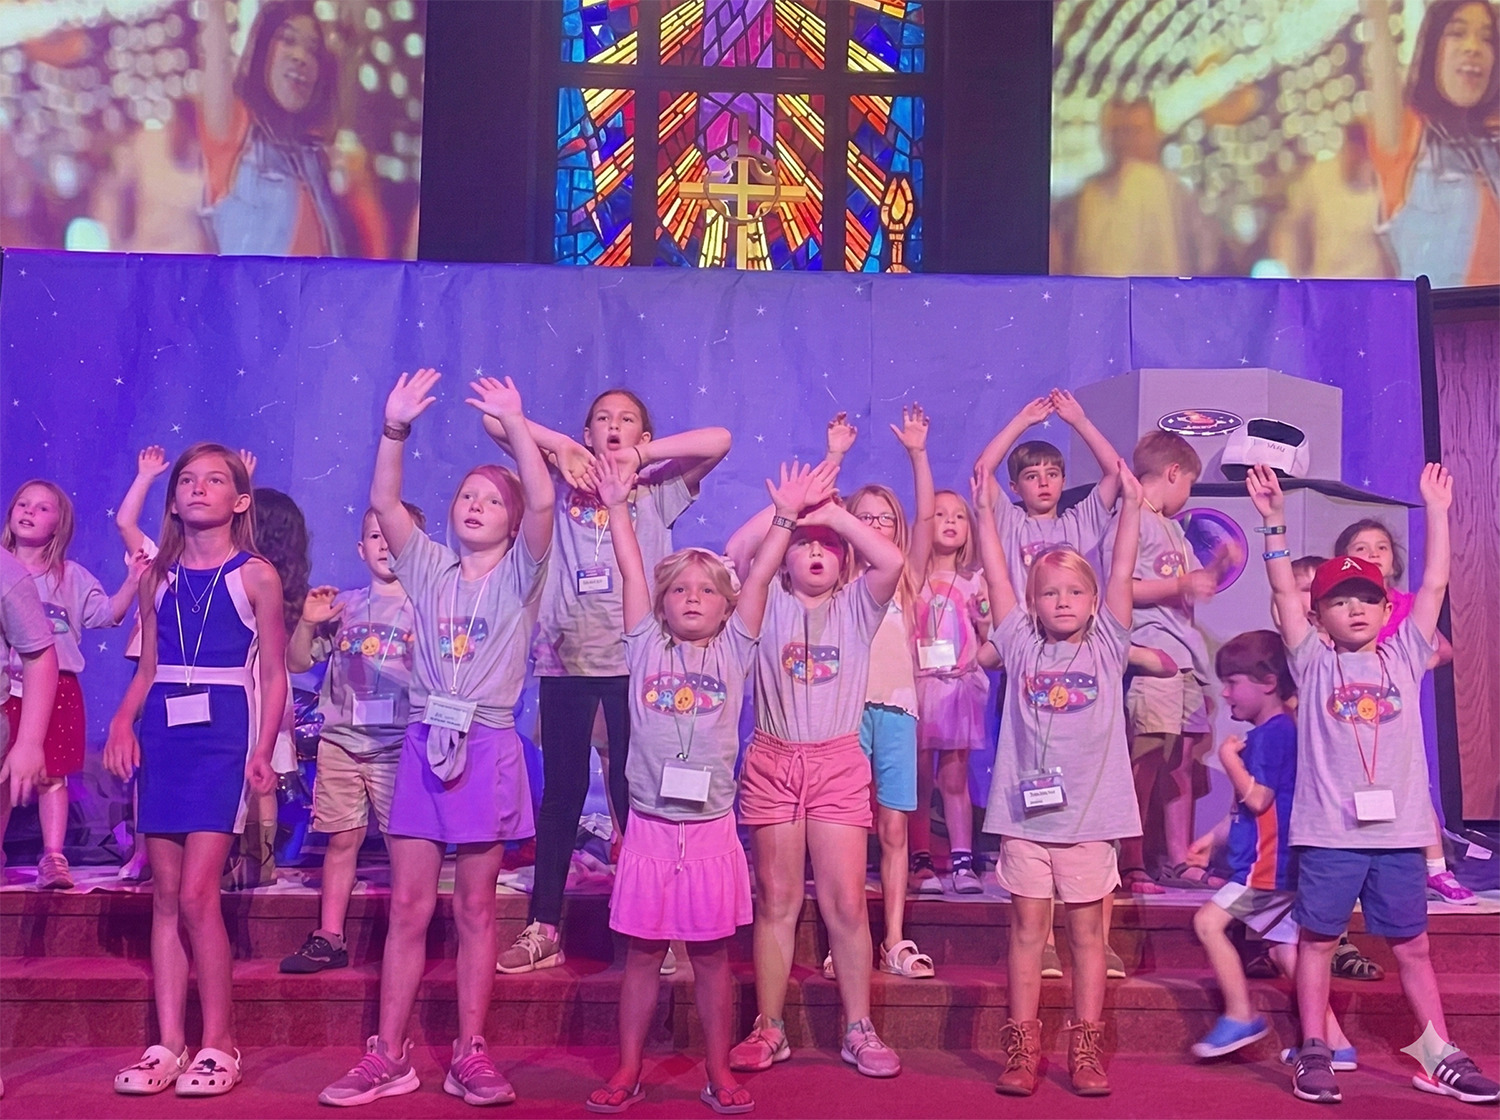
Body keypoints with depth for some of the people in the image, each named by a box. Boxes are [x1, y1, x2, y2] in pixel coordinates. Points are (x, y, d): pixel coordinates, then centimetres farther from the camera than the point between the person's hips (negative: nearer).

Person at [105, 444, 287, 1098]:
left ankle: (219, 1045, 3)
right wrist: (123, 722, -2)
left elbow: (275, 674, 1)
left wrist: (263, 750, -9)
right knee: (165, 895, 5)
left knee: (197, 893, -10)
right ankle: (169, 1045, 13)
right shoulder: (159, 578, 13)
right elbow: (147, 669, 15)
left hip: (224, 733, -5)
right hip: (163, 733, 5)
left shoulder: (255, 577, 1)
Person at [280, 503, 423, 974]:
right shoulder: (343, 605, 10)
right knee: (342, 839, 7)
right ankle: (328, 939, 15)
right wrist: (307, 622, -4)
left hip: (398, 745, -2)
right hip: (340, 741, 3)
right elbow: (297, 662, 11)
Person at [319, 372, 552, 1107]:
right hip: (425, 742, 3)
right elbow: (383, 504, -3)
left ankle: (470, 1057, 14)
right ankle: (388, 1057, 13)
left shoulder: (520, 574, 1)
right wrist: (395, 428, -15)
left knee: (474, 909, 5)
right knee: (408, 906, 5)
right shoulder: (429, 568, 10)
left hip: (487, 748, -2)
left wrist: (514, 423, -20)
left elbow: (543, 502, -15)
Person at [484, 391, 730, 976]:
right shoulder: (565, 482, 11)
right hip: (565, 657, 2)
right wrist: (560, 446, -5)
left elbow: (718, 440, -7)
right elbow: (496, 423, 6)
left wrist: (639, 456, -8)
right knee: (561, 788, 8)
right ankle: (544, 929, 15)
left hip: (632, 658, -1)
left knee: (634, 788, 2)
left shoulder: (657, 491, 8)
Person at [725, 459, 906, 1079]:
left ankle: (859, 1031, 11)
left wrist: (833, 512, -10)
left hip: (838, 762, 0)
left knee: (846, 903, -1)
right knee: (777, 901, 6)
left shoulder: (857, 606, 6)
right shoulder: (769, 603, 6)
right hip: (773, 761, 0)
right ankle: (769, 1029, 15)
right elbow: (733, 553, -11)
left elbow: (893, 561, -13)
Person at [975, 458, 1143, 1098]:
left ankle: (1086, 1051, 16)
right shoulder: (1021, 647, 6)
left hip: (1090, 814, 0)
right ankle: (1022, 1050, 13)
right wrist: (985, 511, 1)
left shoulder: (1107, 648, 5)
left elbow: (1122, 572, 0)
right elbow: (996, 577, 3)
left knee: (1086, 932, 8)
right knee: (1028, 931, 6)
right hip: (1025, 811, 0)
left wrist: (1131, 504, -4)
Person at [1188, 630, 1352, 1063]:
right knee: (1285, 951, 13)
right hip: (1280, 864, 10)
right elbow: (1254, 807, 24)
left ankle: (1240, 1015, -4)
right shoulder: (1278, 731, 16)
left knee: (1208, 920, -11)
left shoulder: (1272, 732, -16)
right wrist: (1214, 837, 24)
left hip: (1268, 863, -10)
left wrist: (1229, 756, -11)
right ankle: (1334, 1043, 17)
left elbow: (1257, 798, -22)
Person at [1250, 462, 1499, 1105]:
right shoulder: (1313, 663, 2)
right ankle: (1314, 1055, 15)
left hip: (1398, 830, 2)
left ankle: (1442, 1058, 23)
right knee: (1317, 940, 5)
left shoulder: (1404, 656, 8)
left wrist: (1435, 510, 1)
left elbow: (1434, 585, 3)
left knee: (1411, 946, 12)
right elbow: (1283, 592, -7)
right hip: (1328, 832, -2)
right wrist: (1274, 520, -14)